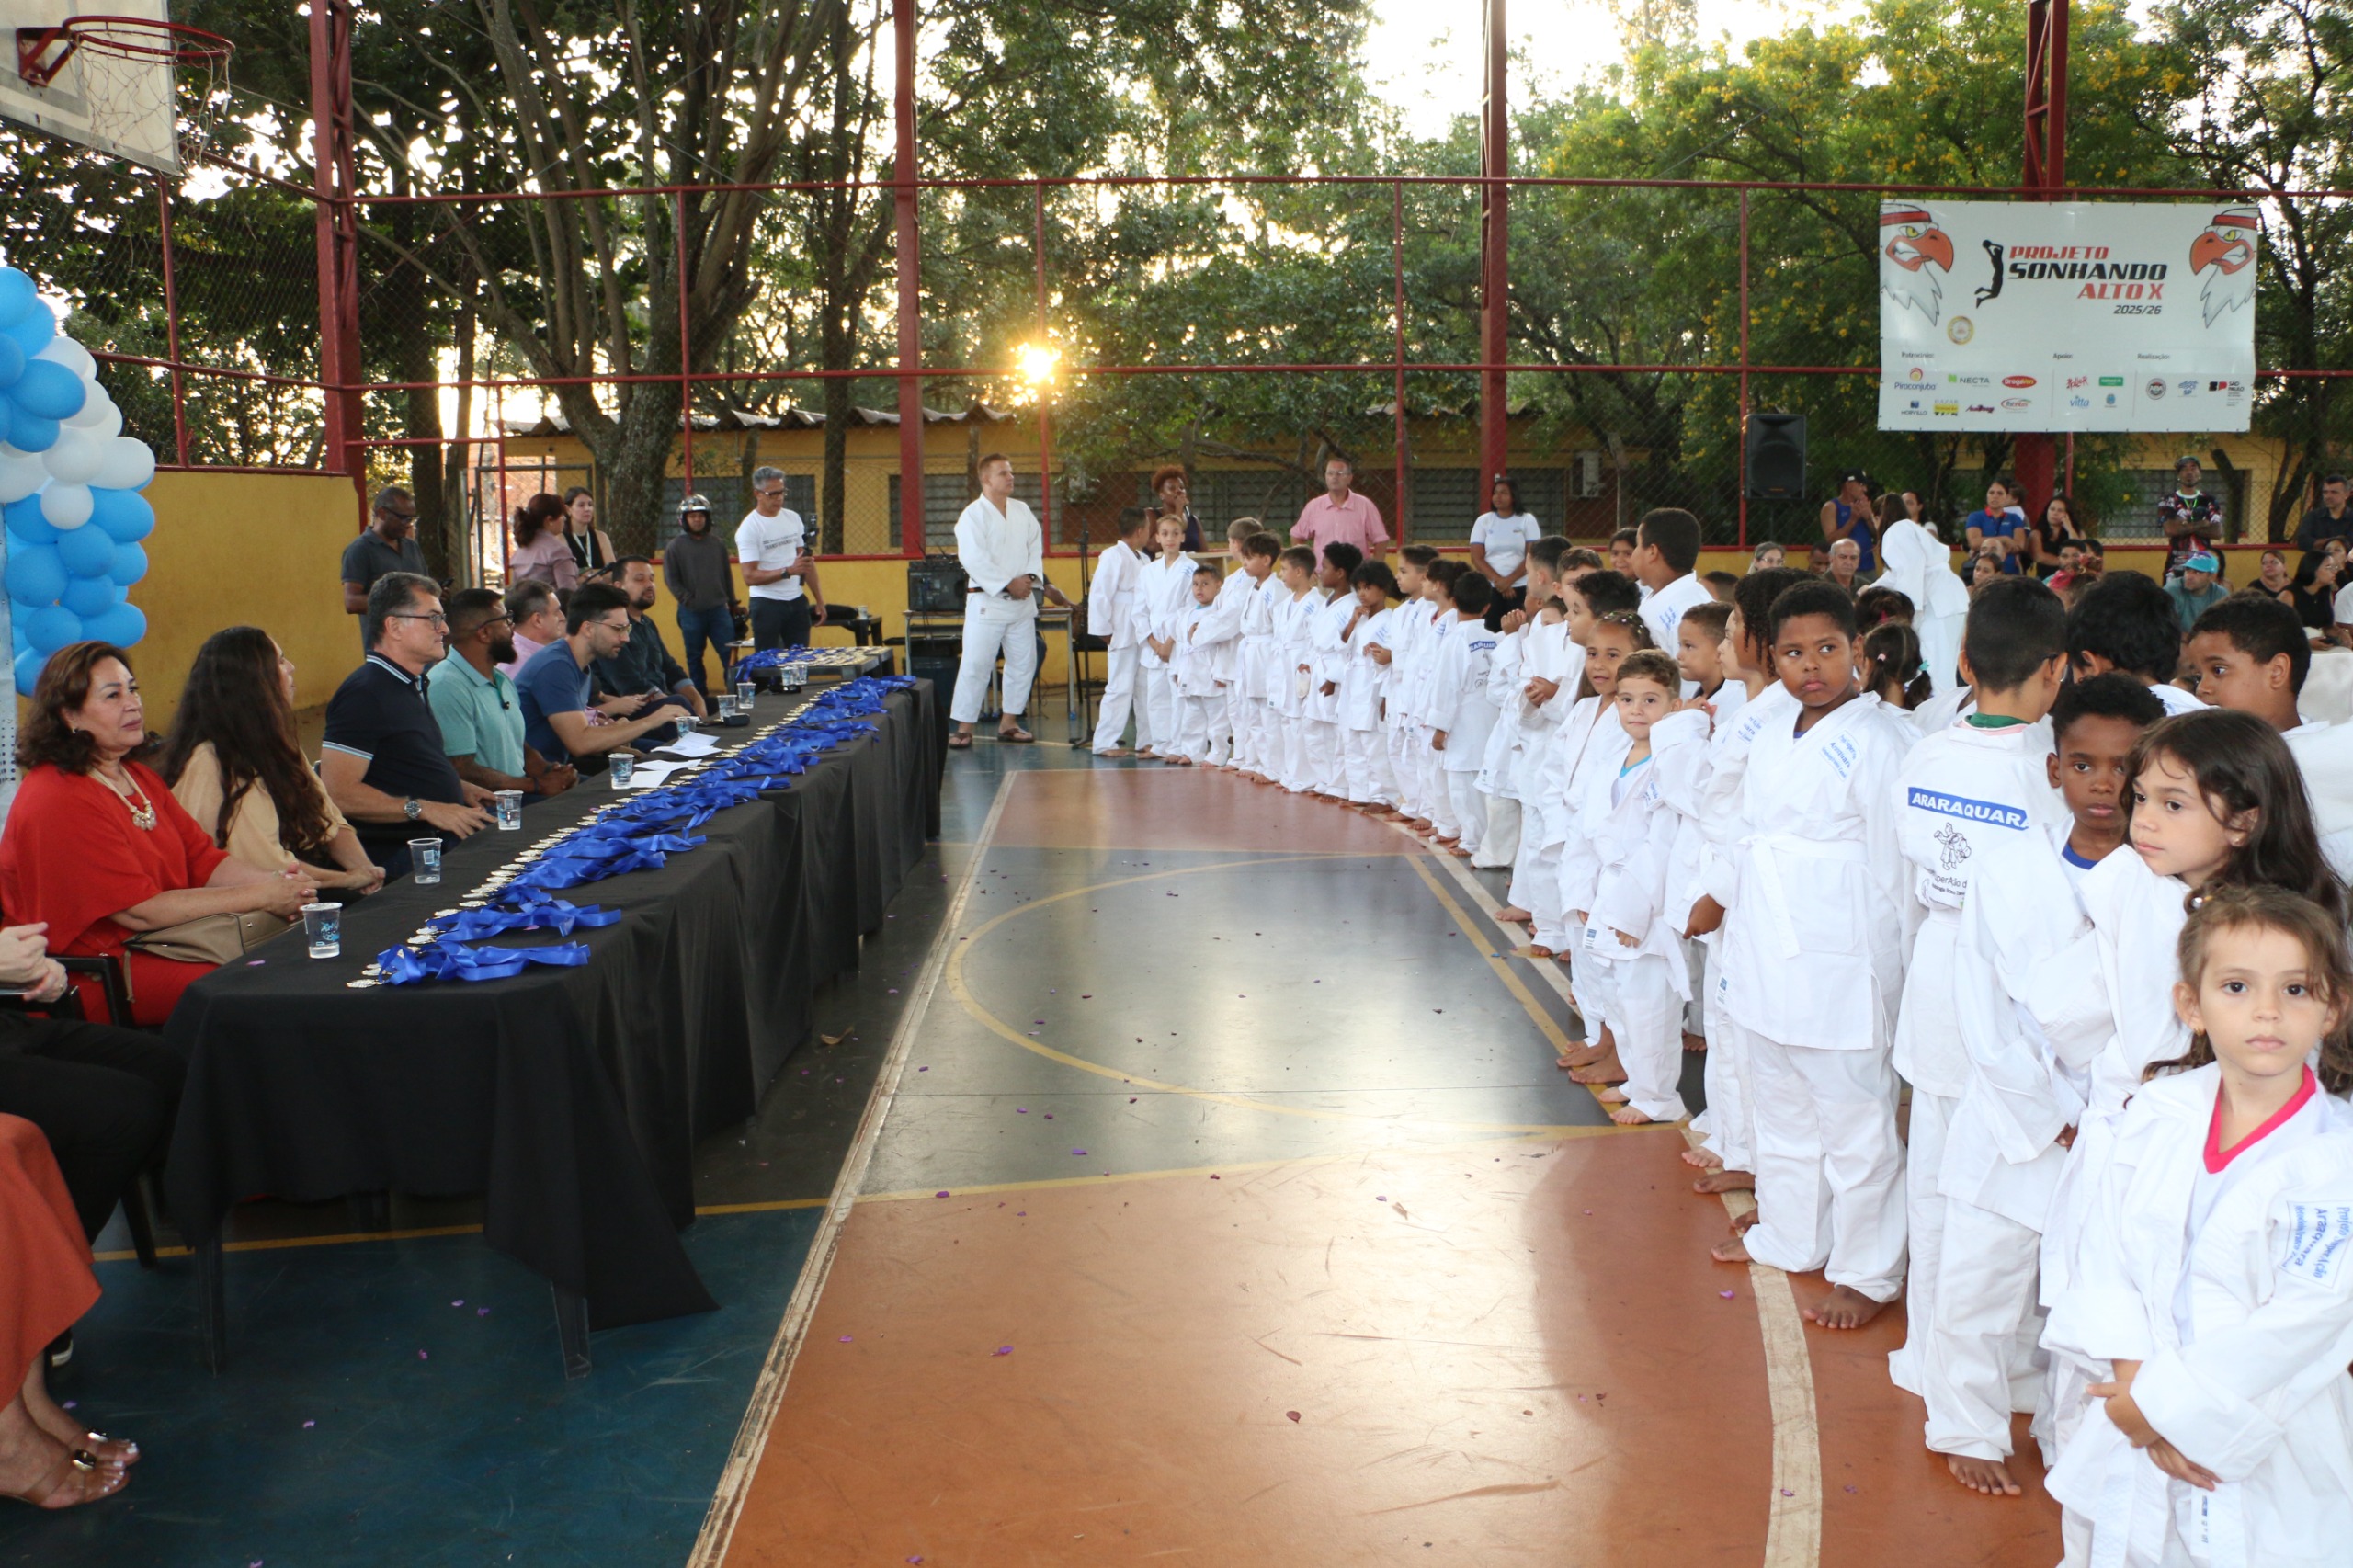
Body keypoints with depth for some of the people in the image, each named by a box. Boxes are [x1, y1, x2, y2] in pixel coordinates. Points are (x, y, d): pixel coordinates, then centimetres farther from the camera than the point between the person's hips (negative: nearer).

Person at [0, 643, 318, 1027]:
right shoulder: (58, 801, -15)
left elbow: (204, 859, 11)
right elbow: (140, 910, -18)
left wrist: (272, 882, -10)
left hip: (163, 941, 9)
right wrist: (260, 897, -16)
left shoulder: (140, 778, 16)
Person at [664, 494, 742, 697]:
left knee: (729, 653, -2)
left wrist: (732, 603, 14)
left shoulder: (718, 544, 9)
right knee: (694, 657, 7)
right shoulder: (675, 547, 1)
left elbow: (727, 575, 15)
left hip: (719, 610, 2)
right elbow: (671, 580, -1)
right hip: (691, 612, -2)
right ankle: (700, 694, 15)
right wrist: (688, 600, -9)